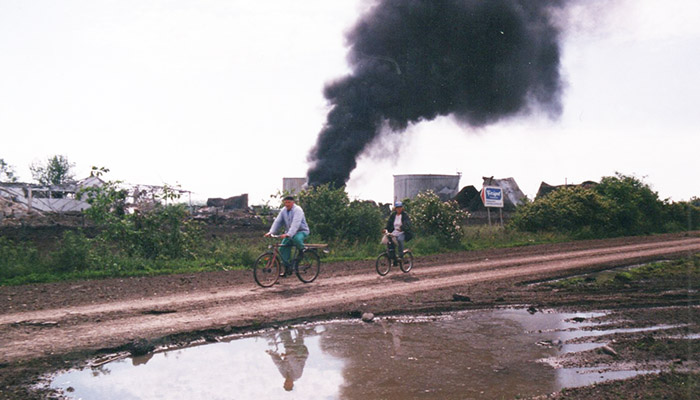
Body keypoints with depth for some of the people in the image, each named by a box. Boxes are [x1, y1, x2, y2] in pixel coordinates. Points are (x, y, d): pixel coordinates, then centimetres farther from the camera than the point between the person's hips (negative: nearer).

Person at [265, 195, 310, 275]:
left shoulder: (297, 210, -19)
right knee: (282, 249, -8)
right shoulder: (283, 210, 3)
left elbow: (295, 224, -32)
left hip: (301, 231, -7)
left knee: (296, 238, -40)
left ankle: (302, 249, -9)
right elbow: (277, 222, -3)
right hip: (289, 233, 7)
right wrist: (271, 232, -18)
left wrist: (288, 234, -45)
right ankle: (288, 268, 2)